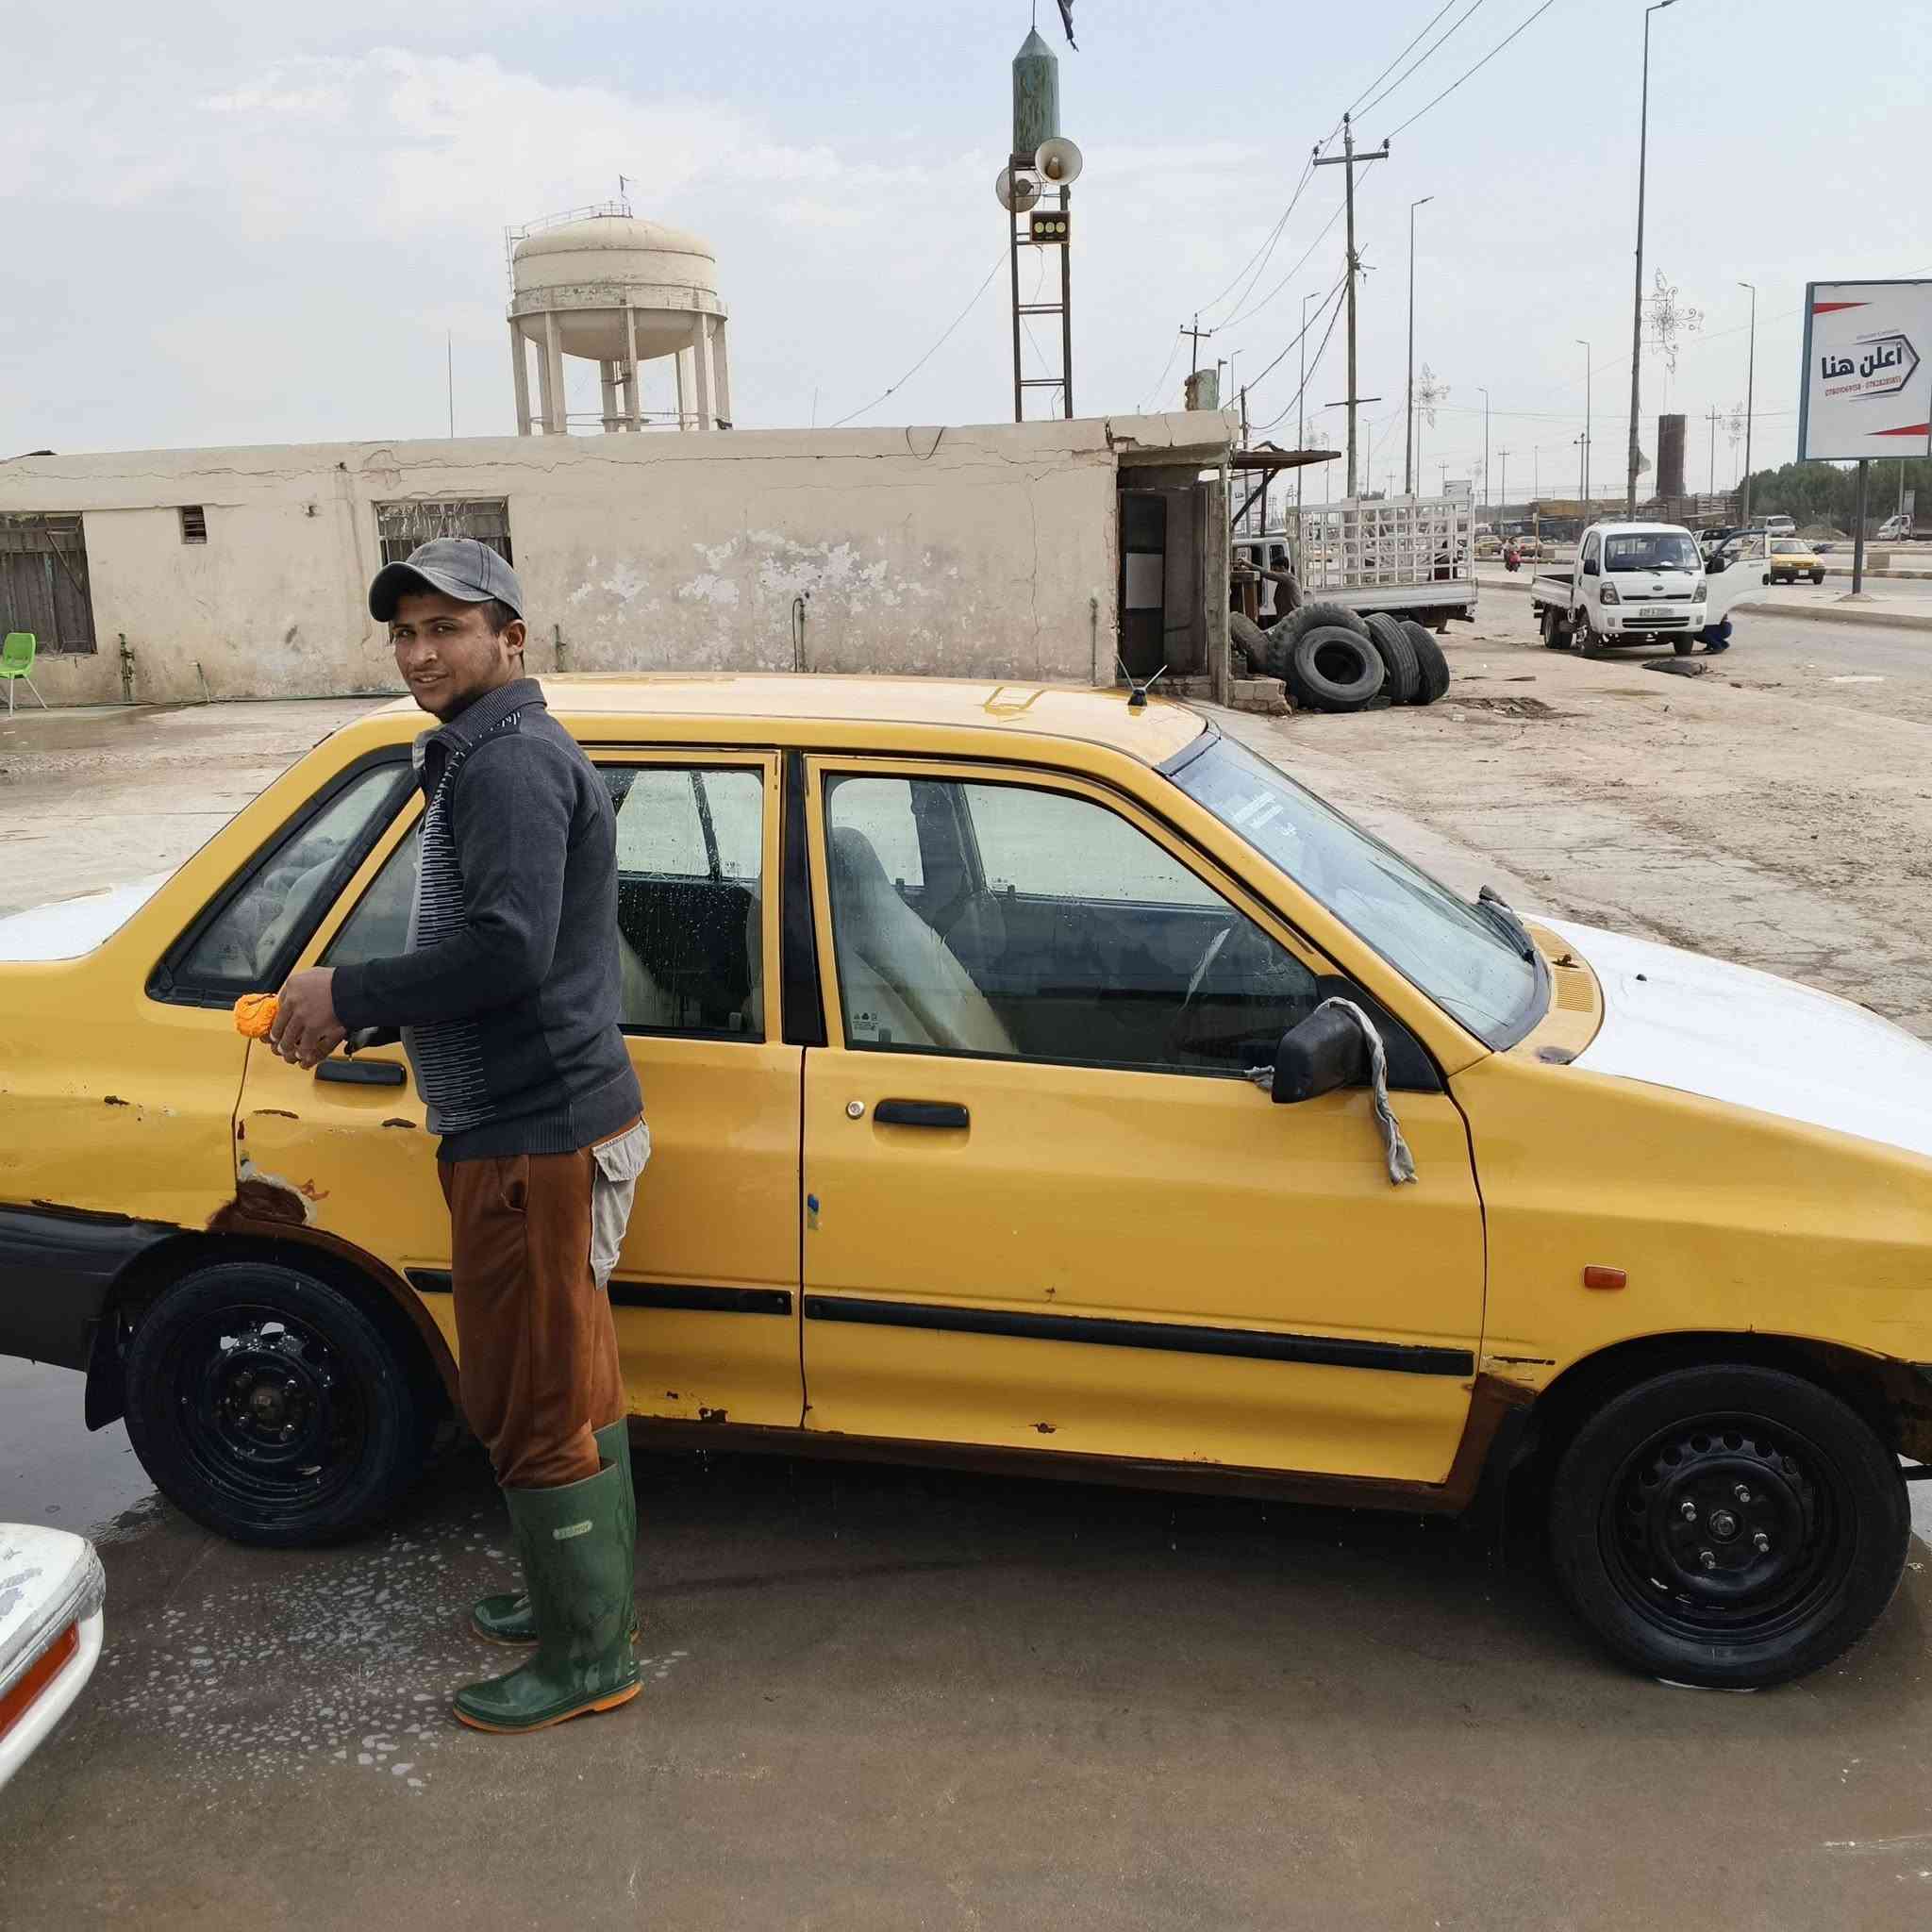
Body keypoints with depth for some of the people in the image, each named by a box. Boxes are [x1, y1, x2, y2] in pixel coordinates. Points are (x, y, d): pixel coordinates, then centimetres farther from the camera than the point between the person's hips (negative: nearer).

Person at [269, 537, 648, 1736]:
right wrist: (362, 1019, 10)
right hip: (543, 1127, 11)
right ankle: (584, 1600, 36)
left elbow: (507, 952, -29)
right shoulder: (492, 756, 17)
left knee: (532, 1405, 0)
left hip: (537, 1140, -11)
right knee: (571, 1390, 21)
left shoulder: (511, 760, -17)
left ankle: (588, 1659, 15)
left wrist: (349, 993, -18)